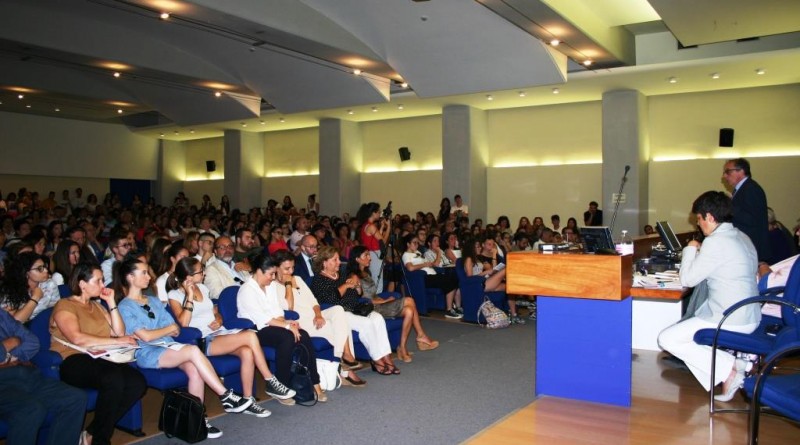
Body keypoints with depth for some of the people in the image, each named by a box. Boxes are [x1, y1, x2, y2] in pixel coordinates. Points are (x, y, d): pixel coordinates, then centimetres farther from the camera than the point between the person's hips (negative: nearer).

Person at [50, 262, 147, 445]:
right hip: (74, 361, -7)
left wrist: (111, 302, 10)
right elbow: (77, 338, -16)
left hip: (100, 360, 7)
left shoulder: (97, 305, 24)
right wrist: (115, 341, -13)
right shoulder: (65, 305, 1)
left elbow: (119, 332, 14)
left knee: (138, 382, -23)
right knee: (114, 378, -37)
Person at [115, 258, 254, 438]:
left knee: (194, 369, -27)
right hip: (146, 353, -6)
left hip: (168, 347, 6)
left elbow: (176, 331, 15)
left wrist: (164, 330, -4)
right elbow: (145, 337, -11)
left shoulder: (154, 301, 22)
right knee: (193, 350, -30)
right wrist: (170, 328, 2)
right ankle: (226, 396, -25)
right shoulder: (125, 307, 1)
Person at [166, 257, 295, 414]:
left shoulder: (202, 287, 16)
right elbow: (183, 323, -17)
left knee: (247, 352, -28)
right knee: (250, 336, -28)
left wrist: (218, 321, 1)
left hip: (220, 333, 6)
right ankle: (271, 383, -16)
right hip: (203, 342, -6)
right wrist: (189, 297, -17)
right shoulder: (174, 295, -3)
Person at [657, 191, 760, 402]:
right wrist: (699, 253, 14)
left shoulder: (716, 242, -19)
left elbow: (687, 279, -13)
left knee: (667, 339, -7)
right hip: (748, 316, 10)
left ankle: (727, 369, -8)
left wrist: (691, 249, 0)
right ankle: (732, 363, 9)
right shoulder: (742, 237, 9)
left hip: (731, 321, -10)